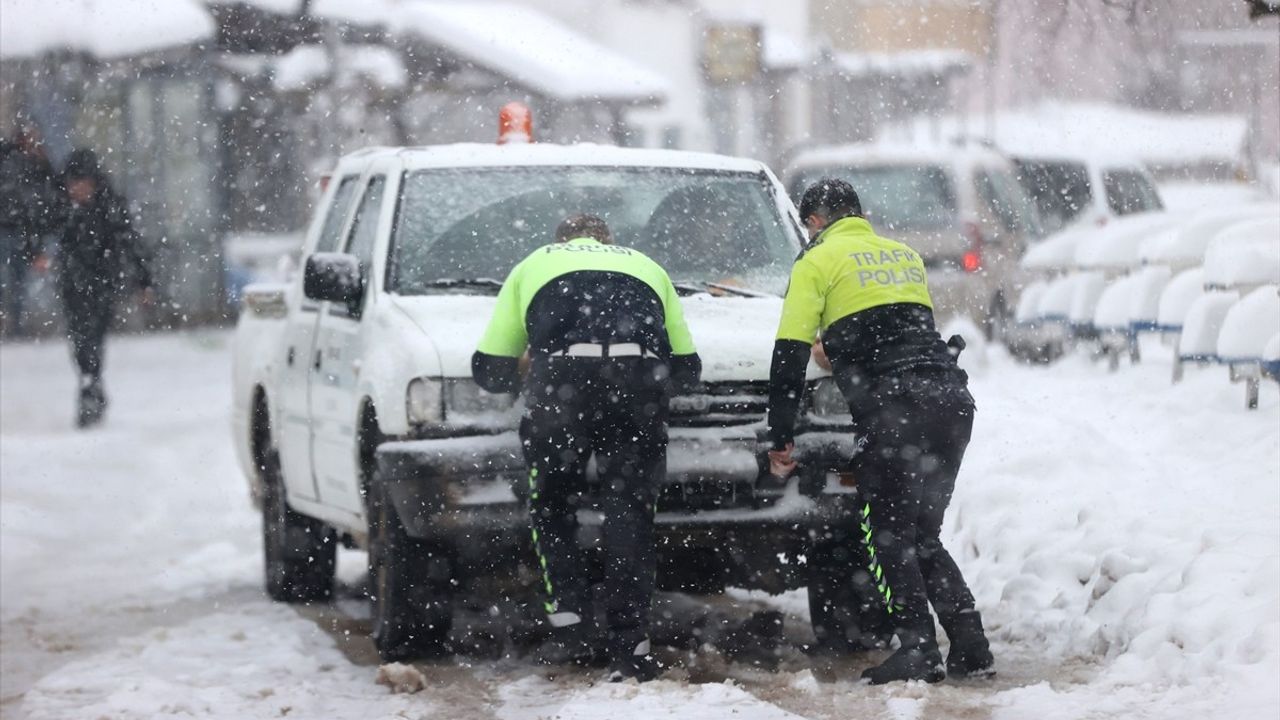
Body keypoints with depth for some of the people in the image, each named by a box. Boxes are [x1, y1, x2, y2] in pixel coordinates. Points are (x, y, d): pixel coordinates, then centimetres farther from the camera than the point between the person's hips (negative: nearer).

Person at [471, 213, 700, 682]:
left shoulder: (534, 265, 32)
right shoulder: (646, 266, 37)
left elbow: (490, 369, 27)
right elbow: (686, 367, 31)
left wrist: (532, 378, 46)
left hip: (563, 374, -1)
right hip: (639, 375, 1)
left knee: (551, 507, 15)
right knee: (629, 513, 5)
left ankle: (571, 628, 6)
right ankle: (630, 650, 0)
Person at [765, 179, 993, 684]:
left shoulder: (818, 263, 8)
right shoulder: (905, 255, 27)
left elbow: (789, 357, 4)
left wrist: (781, 438, 7)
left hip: (894, 408, -6)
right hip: (952, 396, 6)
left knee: (884, 532, 0)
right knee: (921, 533, 15)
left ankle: (918, 651, -10)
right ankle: (970, 646, 8)